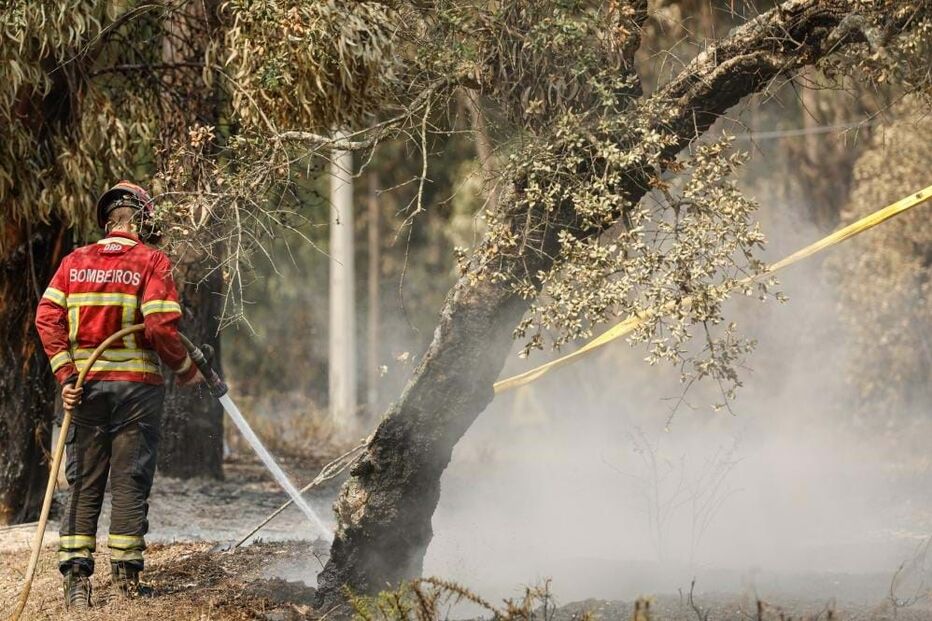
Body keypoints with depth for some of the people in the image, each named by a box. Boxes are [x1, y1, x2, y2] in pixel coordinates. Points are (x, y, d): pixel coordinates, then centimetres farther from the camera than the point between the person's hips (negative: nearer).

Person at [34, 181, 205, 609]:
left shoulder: (75, 261, 8)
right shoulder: (151, 262, -4)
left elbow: (47, 317, -1)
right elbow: (161, 325, -14)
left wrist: (65, 374, -4)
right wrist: (185, 369, 1)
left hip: (85, 385, 3)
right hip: (136, 384, -3)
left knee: (84, 482, 7)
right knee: (130, 481, 3)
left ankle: (76, 573, 0)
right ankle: (126, 573, 4)